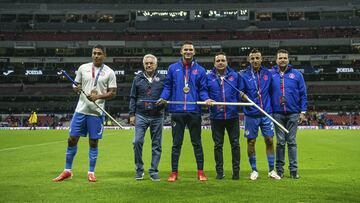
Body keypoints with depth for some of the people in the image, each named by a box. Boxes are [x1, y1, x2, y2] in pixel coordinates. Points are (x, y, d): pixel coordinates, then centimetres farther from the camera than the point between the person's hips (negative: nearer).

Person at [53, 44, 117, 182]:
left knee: (93, 142, 4)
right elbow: (76, 85, 14)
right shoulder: (83, 68, 7)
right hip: (81, 110, 2)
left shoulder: (109, 72, -1)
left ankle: (91, 172, 18)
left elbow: (113, 93, -1)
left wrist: (98, 96, -15)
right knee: (72, 139, 4)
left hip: (96, 112, -2)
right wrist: (76, 88, -9)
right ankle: (67, 171, 19)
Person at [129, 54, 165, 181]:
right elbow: (133, 98, 10)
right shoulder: (138, 79, 9)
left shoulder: (162, 79, 6)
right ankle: (139, 169, 7)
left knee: (156, 144, 4)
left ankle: (154, 171, 15)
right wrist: (132, 114, 4)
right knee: (137, 141, -9)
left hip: (157, 116, 0)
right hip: (141, 115, 0)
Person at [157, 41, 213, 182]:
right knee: (176, 143, 7)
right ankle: (174, 172, 15)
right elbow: (167, 86, 10)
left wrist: (206, 99, -11)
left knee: (196, 142, 7)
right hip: (177, 111, 0)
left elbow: (202, 89, 7)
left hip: (194, 111, 0)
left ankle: (200, 171, 16)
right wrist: (163, 97, -7)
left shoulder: (200, 70, 7)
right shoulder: (173, 68, 8)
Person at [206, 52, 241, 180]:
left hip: (232, 115, 0)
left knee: (235, 144, 5)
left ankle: (236, 170, 15)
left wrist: (243, 96, -6)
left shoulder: (235, 76, 6)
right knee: (218, 145, 7)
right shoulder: (209, 77, 5)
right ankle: (219, 171, 17)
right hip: (216, 117, 0)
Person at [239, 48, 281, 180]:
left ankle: (271, 170, 18)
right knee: (251, 142, 5)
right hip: (251, 115, -2)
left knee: (269, 141, 5)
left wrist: (270, 106, 8)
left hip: (266, 114, 2)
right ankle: (254, 170, 20)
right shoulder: (243, 75, -3)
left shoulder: (267, 73, 5)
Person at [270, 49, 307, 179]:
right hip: (277, 114, 0)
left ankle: (293, 169, 10)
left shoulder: (297, 75, 4)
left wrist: (303, 111, 0)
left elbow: (303, 94, 5)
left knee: (292, 142, 4)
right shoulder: (271, 75, 4)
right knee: (280, 142, 6)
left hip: (293, 114, 0)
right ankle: (279, 169, 14)